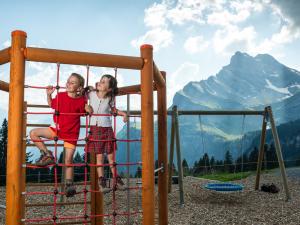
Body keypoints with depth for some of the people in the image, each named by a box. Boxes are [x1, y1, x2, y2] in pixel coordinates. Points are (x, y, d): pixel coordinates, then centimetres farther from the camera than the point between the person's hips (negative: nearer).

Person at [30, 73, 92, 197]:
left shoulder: (81, 101, -13)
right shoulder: (60, 95, -6)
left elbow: (89, 112, -1)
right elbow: (51, 104, 13)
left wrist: (87, 107, -21)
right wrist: (49, 94, -2)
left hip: (71, 133, -3)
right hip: (57, 129, 4)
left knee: (68, 161, -1)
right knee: (33, 133, -7)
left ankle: (69, 185, 15)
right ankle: (47, 155, 4)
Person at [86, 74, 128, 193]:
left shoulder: (110, 98, -2)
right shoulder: (91, 94, -3)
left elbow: (113, 109, 14)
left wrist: (123, 113, 0)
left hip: (107, 129, 1)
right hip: (94, 129, -1)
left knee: (111, 156, 8)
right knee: (99, 156, 1)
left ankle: (116, 179, 21)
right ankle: (101, 181, 10)